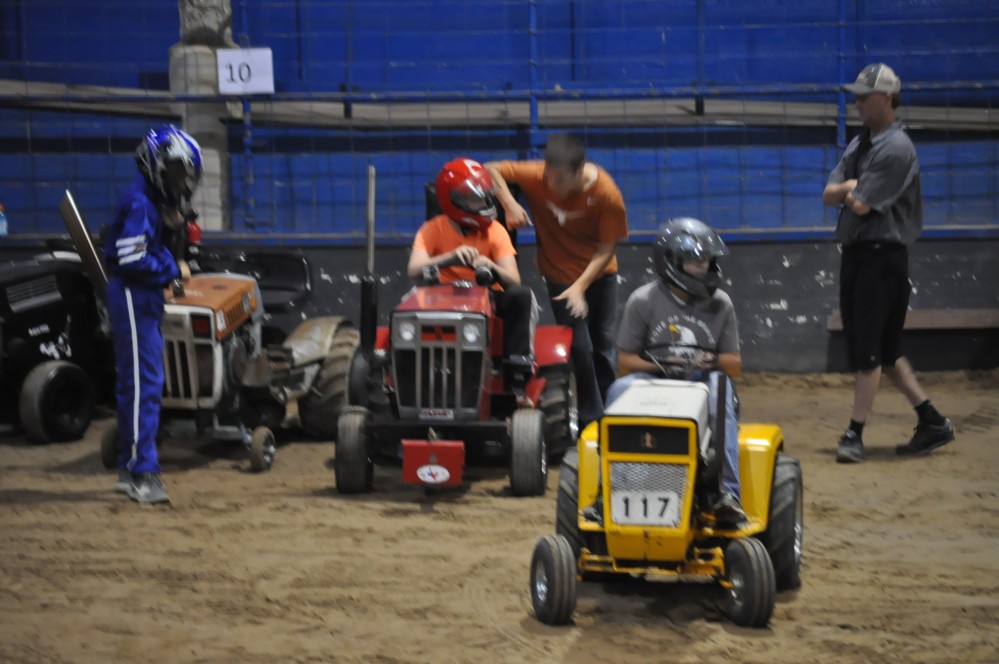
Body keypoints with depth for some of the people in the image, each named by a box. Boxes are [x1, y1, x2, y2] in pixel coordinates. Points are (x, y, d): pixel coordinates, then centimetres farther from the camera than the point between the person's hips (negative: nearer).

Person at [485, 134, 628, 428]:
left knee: (603, 345, 11)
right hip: (561, 273, -1)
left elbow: (607, 249, -17)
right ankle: (591, 422, 7)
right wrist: (510, 203, -28)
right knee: (579, 346, -4)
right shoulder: (536, 177, -23)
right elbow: (492, 170, -13)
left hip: (599, 272, 1)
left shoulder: (607, 194, -23)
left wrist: (580, 287, -24)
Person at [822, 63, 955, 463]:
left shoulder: (895, 149, -14)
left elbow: (861, 205, -18)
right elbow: (829, 195, 11)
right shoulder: (860, 144, 15)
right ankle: (932, 422, 19)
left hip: (882, 254, -10)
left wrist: (851, 192, 2)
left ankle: (855, 434, -2)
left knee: (871, 349, -6)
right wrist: (851, 186, -7)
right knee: (882, 350, 12)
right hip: (855, 251, 10)